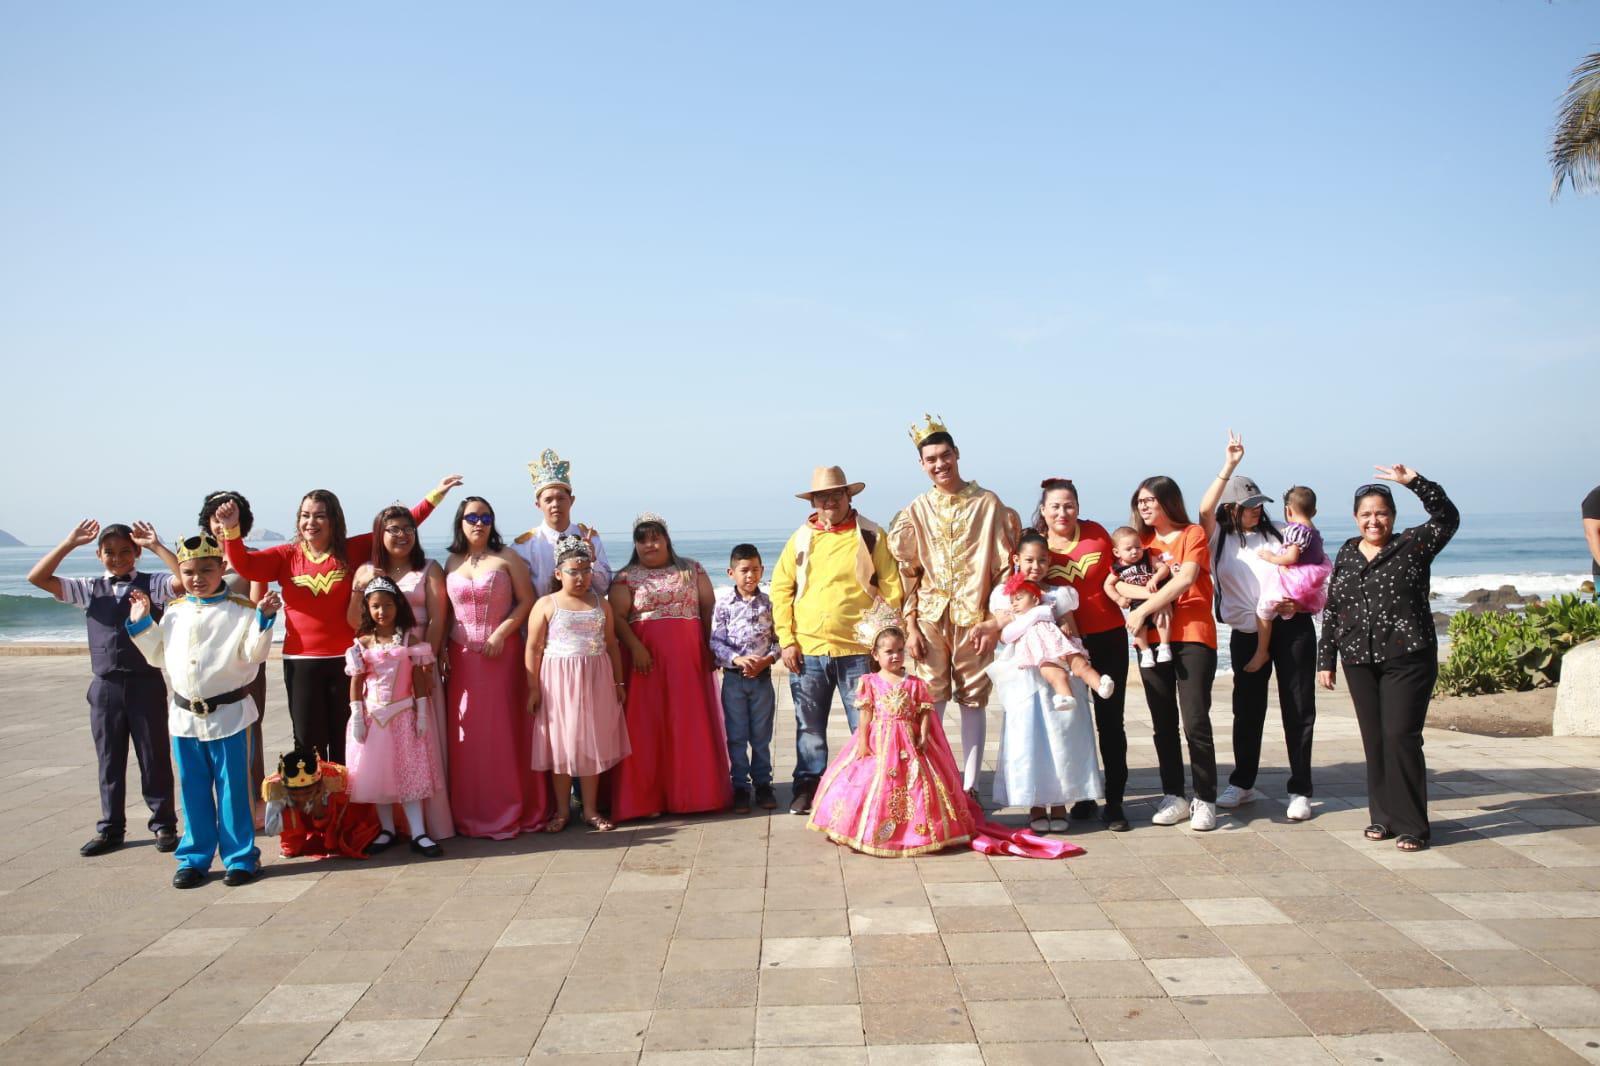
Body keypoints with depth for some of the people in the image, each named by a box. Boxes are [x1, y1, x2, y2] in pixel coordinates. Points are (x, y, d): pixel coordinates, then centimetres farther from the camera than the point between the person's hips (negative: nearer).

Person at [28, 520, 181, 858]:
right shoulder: (89, 589, 8)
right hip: (105, 686, 3)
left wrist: (156, 546, -21)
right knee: (109, 760, 11)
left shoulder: (152, 584, -1)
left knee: (154, 757, 5)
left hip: (146, 682, -3)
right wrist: (70, 543, -5)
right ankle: (110, 828, 22)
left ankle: (164, 825, 16)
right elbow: (37, 578, 1)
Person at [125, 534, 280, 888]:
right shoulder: (173, 612, 10)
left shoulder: (239, 611, -7)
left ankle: (240, 857, 13)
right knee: (193, 791, 13)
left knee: (233, 789, 3)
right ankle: (194, 857, 24)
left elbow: (254, 653, -13)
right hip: (184, 716, 5)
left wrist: (264, 619, -25)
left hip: (228, 714, -5)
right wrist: (140, 623, 12)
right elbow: (158, 655, 19)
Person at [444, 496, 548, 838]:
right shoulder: (452, 563, 10)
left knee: (506, 729, -1)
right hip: (462, 656, 3)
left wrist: (501, 633, -13)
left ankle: (513, 808, 10)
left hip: (503, 653, -3)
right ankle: (471, 813, 13)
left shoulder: (507, 557, 1)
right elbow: (444, 612, 11)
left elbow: (527, 601, -4)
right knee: (467, 732, 3)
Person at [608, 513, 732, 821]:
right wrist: (635, 647, -17)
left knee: (691, 725, 3)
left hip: (689, 659, 2)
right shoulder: (626, 577, 5)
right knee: (647, 728, -2)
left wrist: (710, 647, 0)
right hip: (646, 660, -2)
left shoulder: (692, 570, 11)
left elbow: (709, 607, 9)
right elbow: (617, 616, -4)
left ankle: (693, 793, 12)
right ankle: (647, 798, 3)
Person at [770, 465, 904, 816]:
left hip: (857, 650, -2)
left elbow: (891, 590, 1)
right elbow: (780, 589, 8)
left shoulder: (871, 536, 2)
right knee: (809, 726, 11)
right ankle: (807, 787, 24)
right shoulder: (800, 539, 8)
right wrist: (787, 640, 0)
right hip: (807, 650, 2)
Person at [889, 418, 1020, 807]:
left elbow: (1003, 566, -1)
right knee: (931, 701, 3)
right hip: (930, 618, 1)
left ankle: (970, 786, 11)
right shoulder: (916, 510, 6)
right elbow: (907, 572, 6)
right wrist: (910, 626, 0)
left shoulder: (988, 503, 0)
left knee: (973, 701, 4)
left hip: (974, 618, -1)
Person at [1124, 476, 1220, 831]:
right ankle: (1174, 797, 14)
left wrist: (1143, 609, -16)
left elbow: (1186, 578, -12)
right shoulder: (1142, 542, 15)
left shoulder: (1193, 534, 3)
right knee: (1163, 723, 6)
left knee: (1195, 721, -9)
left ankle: (1204, 800, 0)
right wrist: (1151, 594, -16)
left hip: (1193, 636, -4)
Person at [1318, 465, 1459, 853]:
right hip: (1360, 661, 4)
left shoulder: (1412, 545, 1)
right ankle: (1383, 816, 19)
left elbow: (1447, 517, -15)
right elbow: (1332, 611, 13)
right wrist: (1325, 659, 11)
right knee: (1374, 740, 8)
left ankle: (1411, 825, 1)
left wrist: (1415, 482, -24)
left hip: (1408, 660, -4)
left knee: (1401, 737, -8)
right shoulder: (1346, 555, 12)